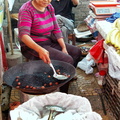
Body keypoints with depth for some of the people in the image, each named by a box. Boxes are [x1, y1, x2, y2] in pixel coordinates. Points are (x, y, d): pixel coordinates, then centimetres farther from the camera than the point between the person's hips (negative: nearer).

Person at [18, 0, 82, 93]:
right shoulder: (27, 10, -19)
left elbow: (56, 29, 5)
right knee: (67, 60, -21)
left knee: (77, 52, 2)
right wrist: (40, 50, -48)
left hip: (49, 42, 8)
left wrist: (64, 47, -6)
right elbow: (23, 35, -32)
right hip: (32, 46, -8)